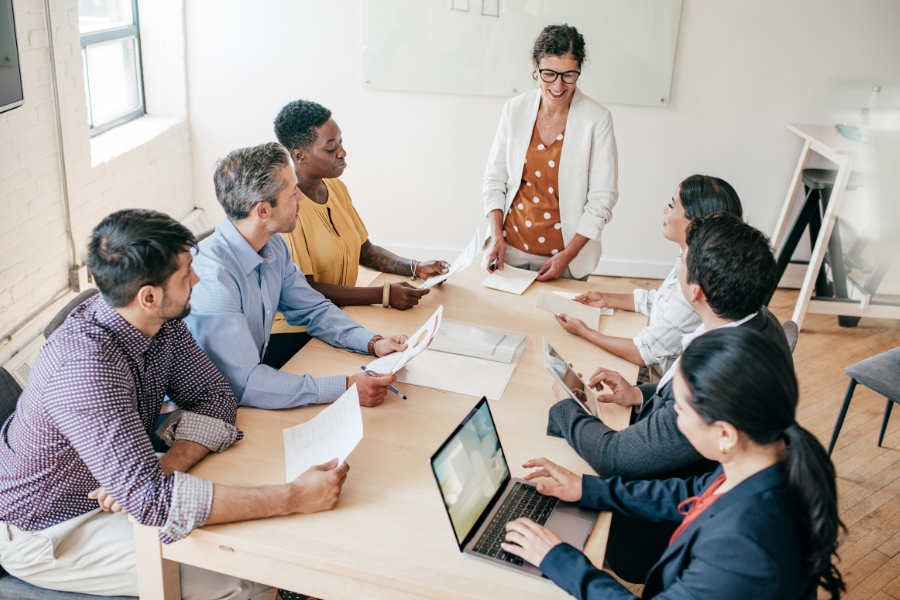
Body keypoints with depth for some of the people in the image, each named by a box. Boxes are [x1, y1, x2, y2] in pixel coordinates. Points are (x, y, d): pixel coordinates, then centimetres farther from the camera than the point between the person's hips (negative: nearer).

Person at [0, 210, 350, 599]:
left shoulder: (161, 322, -11)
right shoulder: (86, 367, -37)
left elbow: (214, 397, -4)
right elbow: (149, 498, -42)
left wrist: (167, 467, -25)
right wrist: (293, 498, -42)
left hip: (116, 486, 7)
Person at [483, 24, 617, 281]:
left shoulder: (597, 120, -10)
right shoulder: (515, 109, -2)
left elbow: (602, 198, -9)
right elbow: (495, 177, 4)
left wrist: (568, 255, -15)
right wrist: (496, 235, -7)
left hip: (565, 253, -2)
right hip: (510, 248, 3)